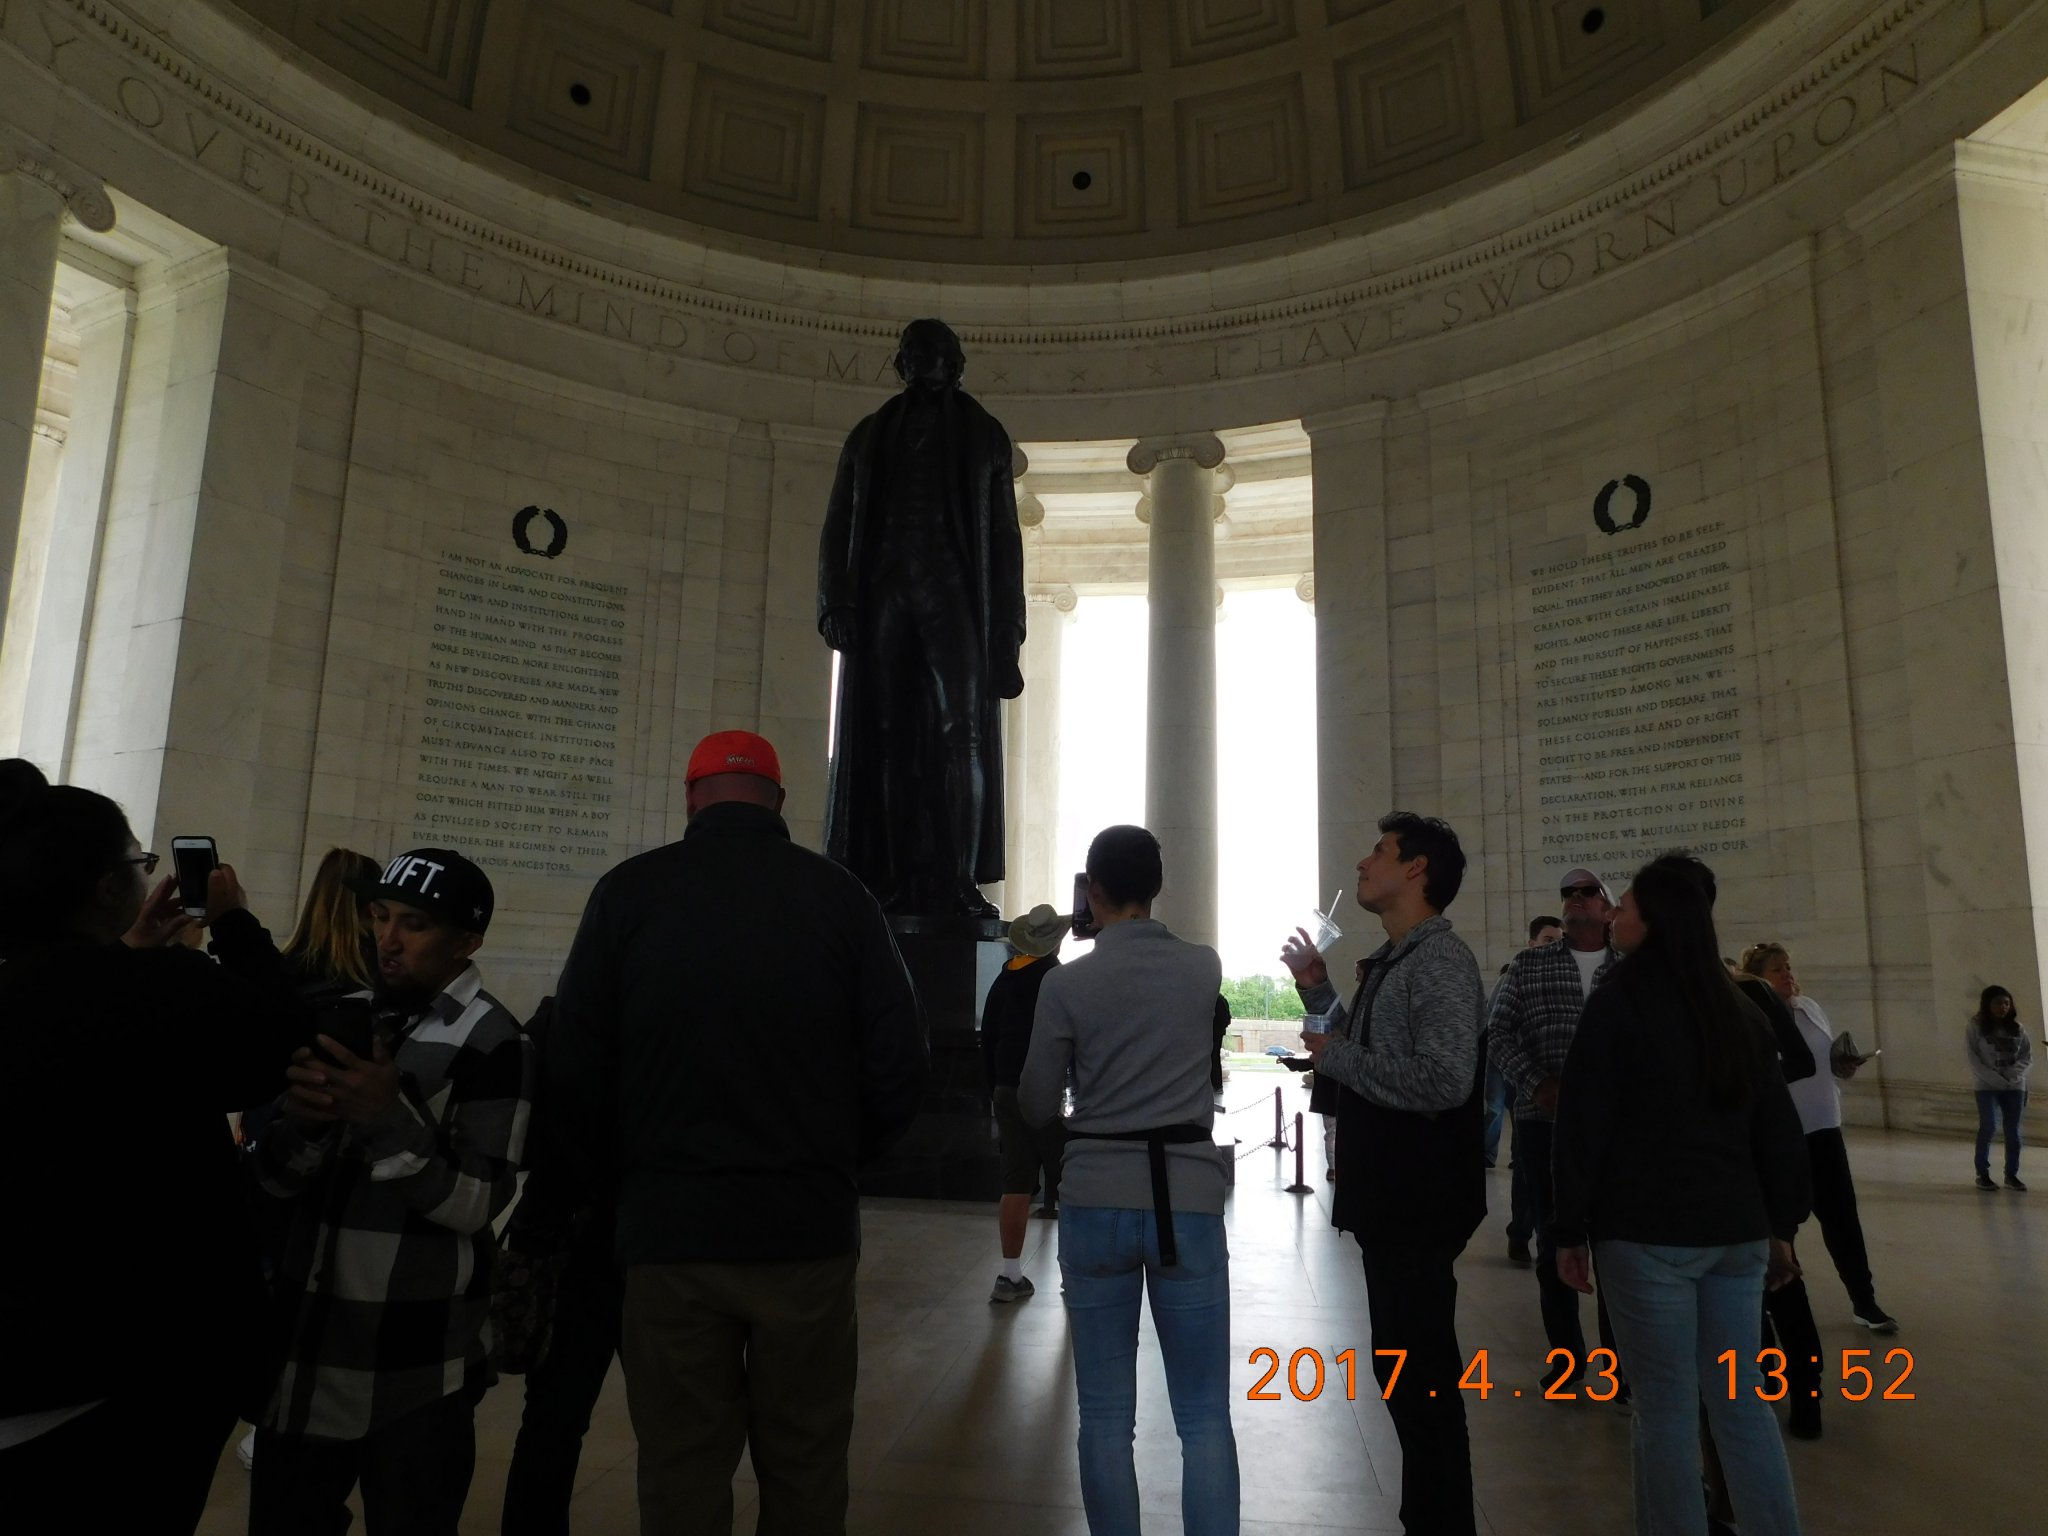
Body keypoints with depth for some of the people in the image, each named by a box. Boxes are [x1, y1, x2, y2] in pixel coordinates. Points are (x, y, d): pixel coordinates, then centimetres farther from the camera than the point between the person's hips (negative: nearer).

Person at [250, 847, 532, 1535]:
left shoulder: (490, 1041, -12)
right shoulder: (345, 1017, 6)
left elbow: (476, 1203, -15)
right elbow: (276, 1177, 5)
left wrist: (388, 1118, -25)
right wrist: (305, 1120, -16)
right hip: (305, 1344, 6)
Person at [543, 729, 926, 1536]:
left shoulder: (629, 891, -3)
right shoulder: (838, 894, -3)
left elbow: (572, 1068, -3)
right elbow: (900, 1060, -3)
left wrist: (618, 1177, 13)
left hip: (670, 1227, 0)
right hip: (809, 1225, 0)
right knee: (805, 1469, 14)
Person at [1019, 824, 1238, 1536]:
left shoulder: (1066, 983, -6)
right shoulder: (1205, 967, 0)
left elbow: (1036, 1107, 1)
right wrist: (1127, 932, 33)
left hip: (1097, 1203, -1)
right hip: (1189, 1199, 1)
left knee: (1106, 1416, 10)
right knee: (1205, 1417, 9)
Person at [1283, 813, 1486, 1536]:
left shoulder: (1440, 959, -18)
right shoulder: (1391, 961, 13)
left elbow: (1443, 1080, -30)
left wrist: (1336, 1056, -20)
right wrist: (1318, 991, 10)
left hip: (1419, 1203, -10)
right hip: (1388, 1197, 10)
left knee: (1421, 1375, 2)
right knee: (1402, 1366, 20)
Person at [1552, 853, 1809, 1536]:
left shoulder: (1618, 1001, -9)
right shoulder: (1740, 1010, 9)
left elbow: (1583, 1125, -10)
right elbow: (1776, 1128, 12)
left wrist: (1571, 1230, -4)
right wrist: (1780, 1225, 20)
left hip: (1646, 1230, -6)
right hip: (1736, 1228, 6)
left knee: (1666, 1407, 2)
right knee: (1742, 1401, 14)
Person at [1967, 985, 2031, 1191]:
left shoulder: (2017, 1029, 3)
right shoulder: (1975, 1028, -6)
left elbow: (2028, 1055, 3)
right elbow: (1972, 1060, -8)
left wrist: (2012, 1074, -12)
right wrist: (1995, 1078, -16)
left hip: (2015, 1086, 3)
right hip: (1987, 1086, -3)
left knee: (2013, 1131, 5)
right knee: (1987, 1128, -5)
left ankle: (2012, 1174, 17)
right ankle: (1982, 1174, 7)